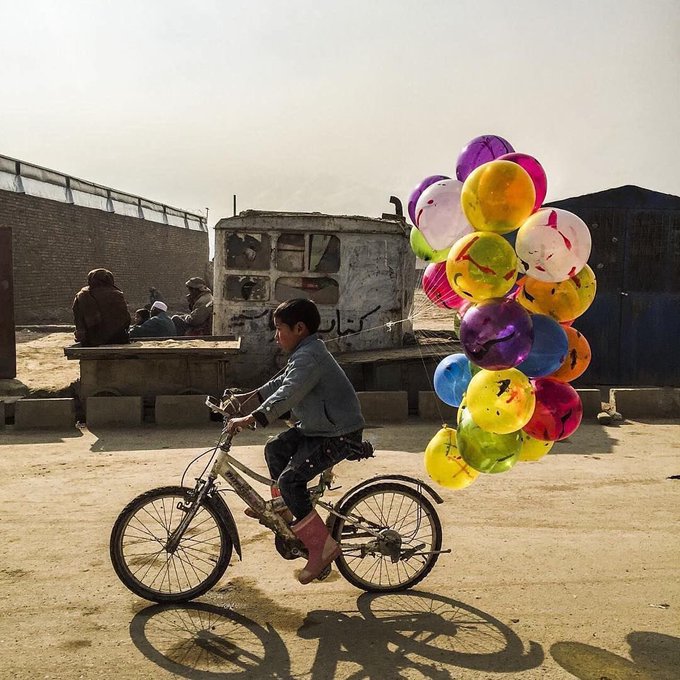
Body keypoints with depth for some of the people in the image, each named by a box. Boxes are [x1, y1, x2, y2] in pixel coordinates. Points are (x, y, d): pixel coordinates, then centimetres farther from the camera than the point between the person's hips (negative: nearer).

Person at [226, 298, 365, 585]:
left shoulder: (309, 357, -22)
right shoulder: (307, 352, 11)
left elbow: (288, 393, -36)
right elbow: (282, 381, 26)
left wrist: (250, 419, -42)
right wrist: (250, 396, 24)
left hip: (339, 435, -11)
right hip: (317, 427, 11)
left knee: (290, 480, -17)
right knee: (275, 448, 16)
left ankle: (323, 546, -10)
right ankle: (285, 508, 34)